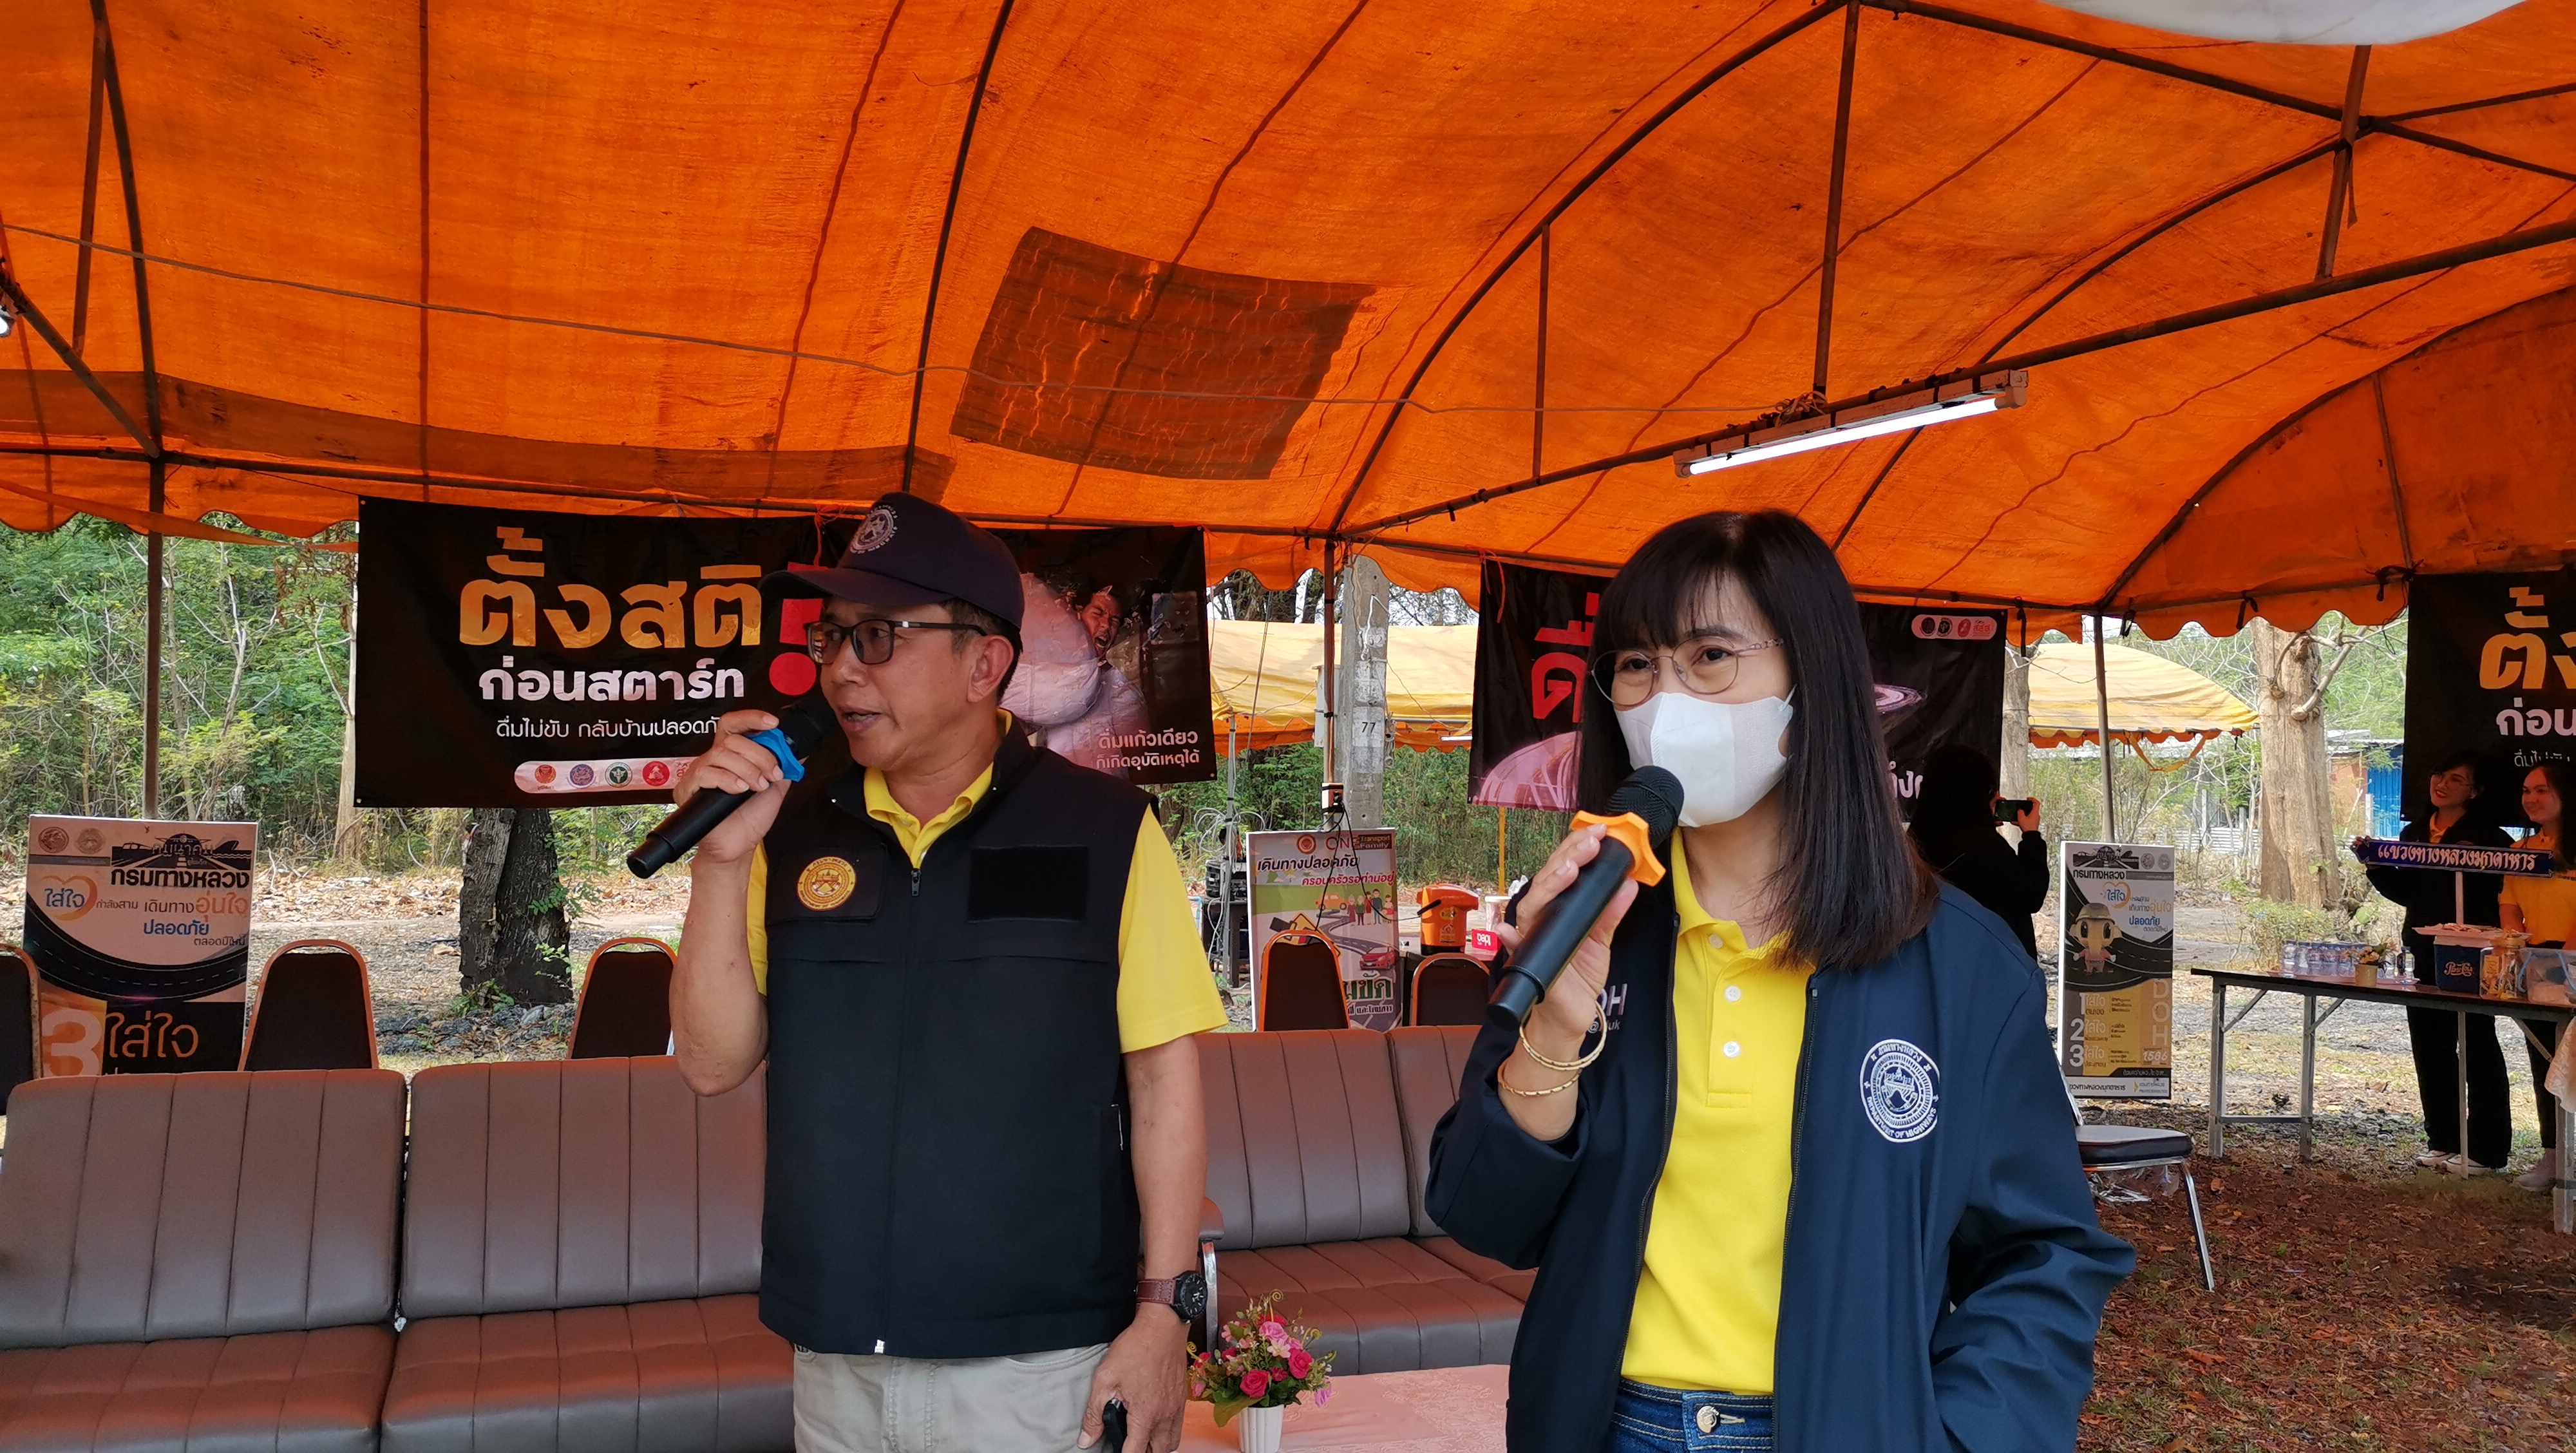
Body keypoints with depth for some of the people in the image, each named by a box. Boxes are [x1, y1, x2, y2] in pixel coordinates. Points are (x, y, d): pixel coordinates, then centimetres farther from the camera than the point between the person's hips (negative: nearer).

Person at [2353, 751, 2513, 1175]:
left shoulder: (2487, 837, -9)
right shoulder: (2413, 833, 12)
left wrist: (2470, 868, -32)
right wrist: (2373, 863, 4)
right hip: (2426, 955, 7)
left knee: (2478, 1048, 0)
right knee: (2431, 1047, 12)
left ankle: (2486, 1150, 7)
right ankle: (2443, 1141, 24)